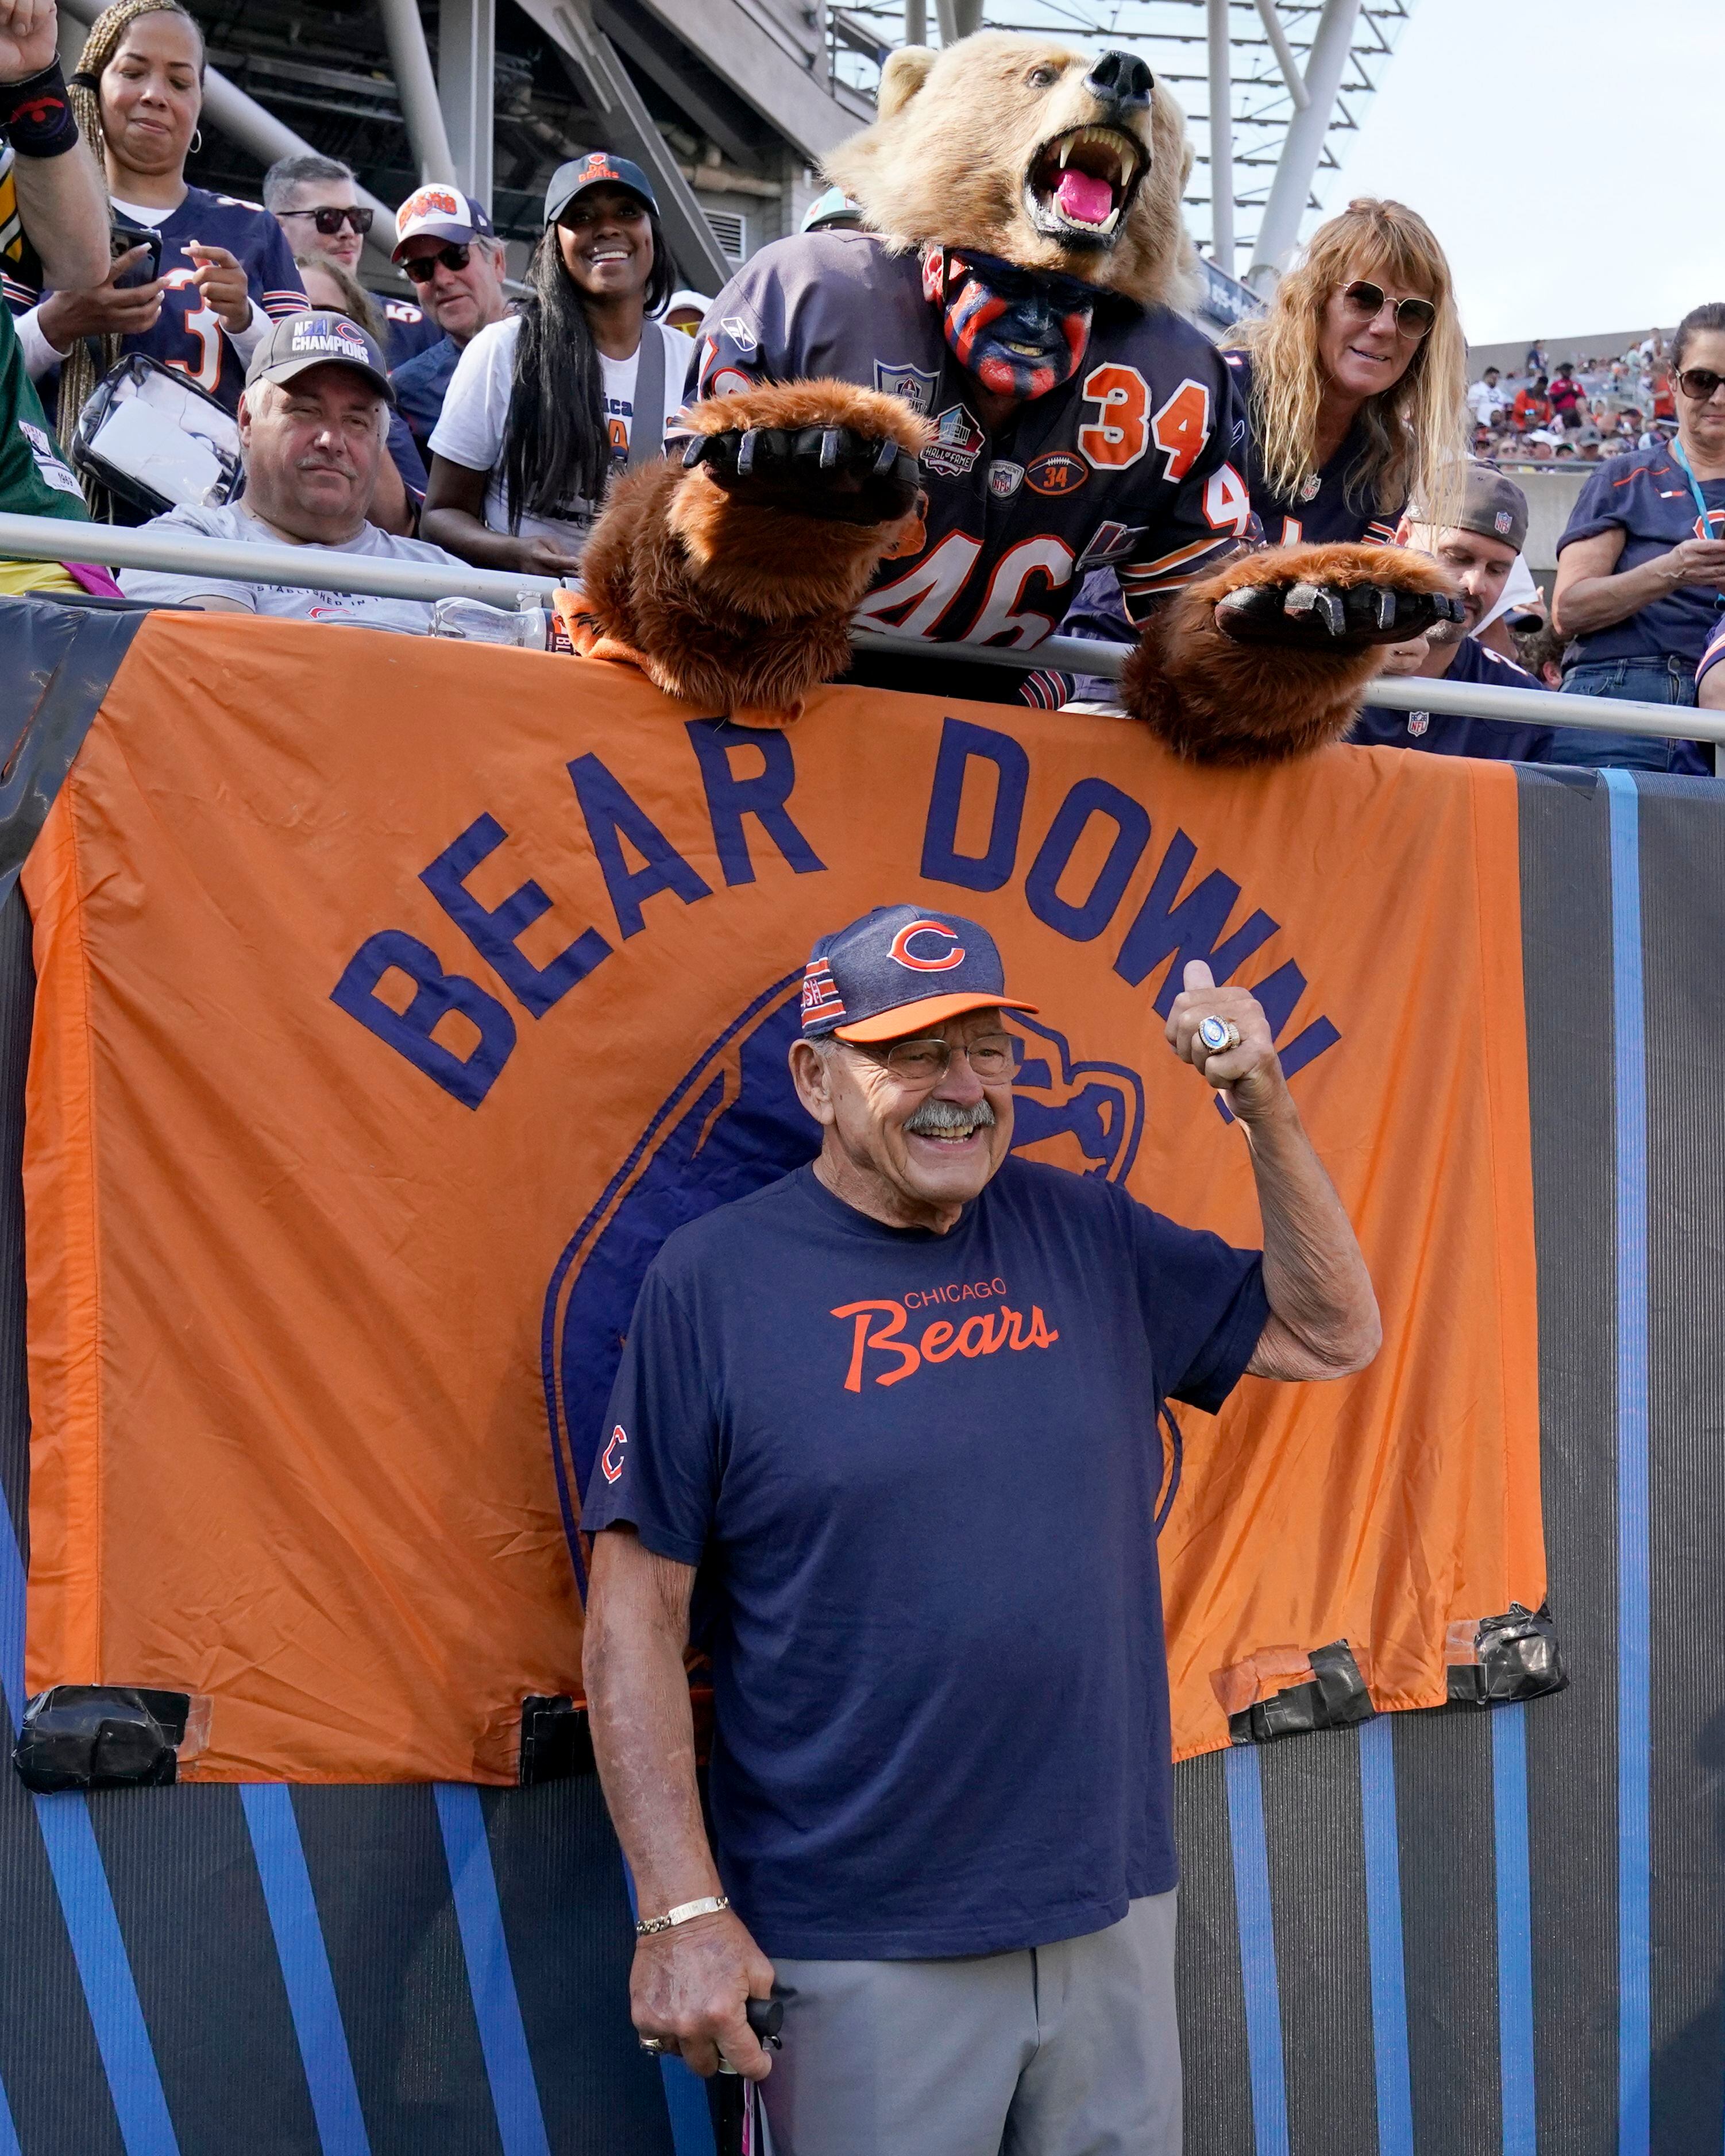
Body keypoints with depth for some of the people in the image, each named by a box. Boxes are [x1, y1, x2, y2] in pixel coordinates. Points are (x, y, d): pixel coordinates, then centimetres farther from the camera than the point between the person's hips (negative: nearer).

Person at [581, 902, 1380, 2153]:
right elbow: (636, 1614, -8)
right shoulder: (712, 1281, -7)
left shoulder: (1085, 1237, 5)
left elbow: (1332, 1336, 12)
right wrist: (683, 1909, -13)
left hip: (1115, 1909, 4)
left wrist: (1264, 1107, -1)